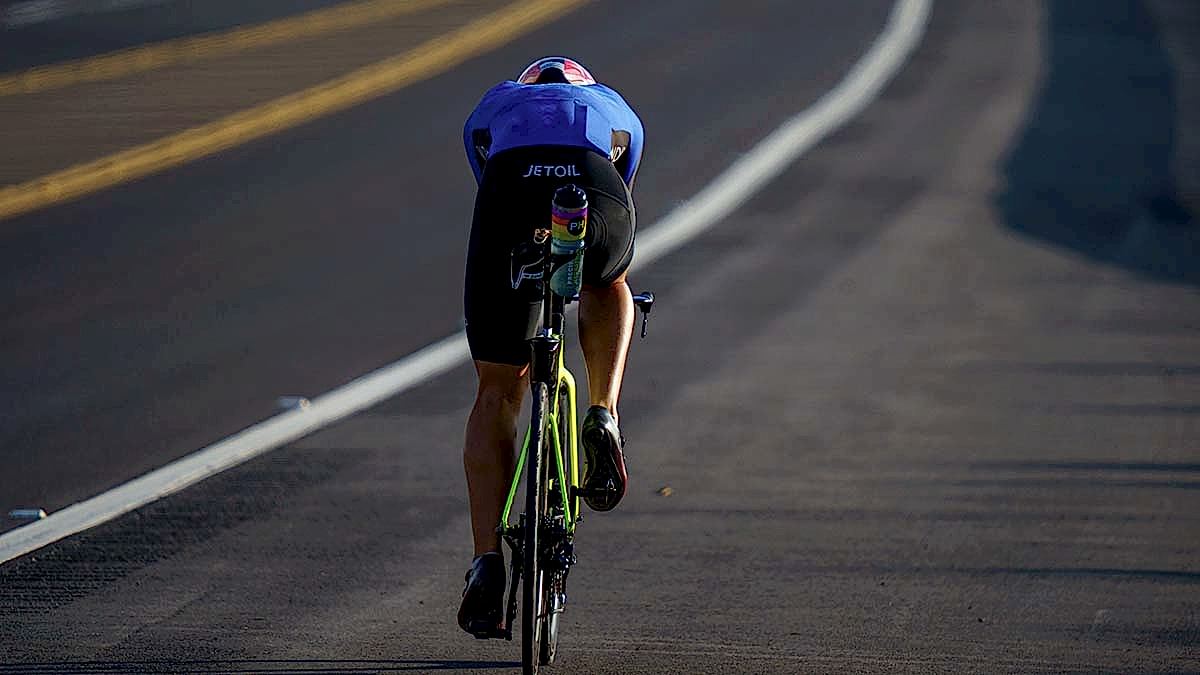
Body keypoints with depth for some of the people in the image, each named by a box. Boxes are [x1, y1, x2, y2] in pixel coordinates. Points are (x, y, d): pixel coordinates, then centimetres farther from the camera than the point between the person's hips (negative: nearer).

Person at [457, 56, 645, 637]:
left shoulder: (491, 109, 42)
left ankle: (486, 563, 2)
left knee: (497, 393, 12)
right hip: (596, 203, 0)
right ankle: (603, 420, 15)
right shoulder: (617, 112, 43)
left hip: (511, 197, 0)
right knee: (607, 286, 38)